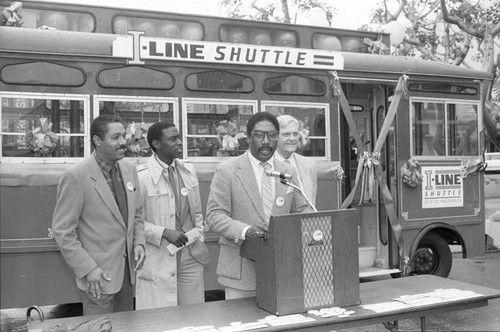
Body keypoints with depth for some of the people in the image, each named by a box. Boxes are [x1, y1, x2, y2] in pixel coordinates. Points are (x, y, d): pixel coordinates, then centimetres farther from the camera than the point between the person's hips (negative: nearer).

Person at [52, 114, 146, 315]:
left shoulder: (129, 170, 4)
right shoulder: (75, 177, -15)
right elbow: (62, 231, -12)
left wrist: (139, 242, -1)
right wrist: (88, 269, -16)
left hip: (127, 269, 6)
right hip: (98, 275, -6)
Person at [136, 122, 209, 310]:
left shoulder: (189, 171, 10)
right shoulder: (140, 176, -10)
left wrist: (198, 240, 7)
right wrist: (164, 232, -16)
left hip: (191, 257, 5)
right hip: (157, 261, -5)